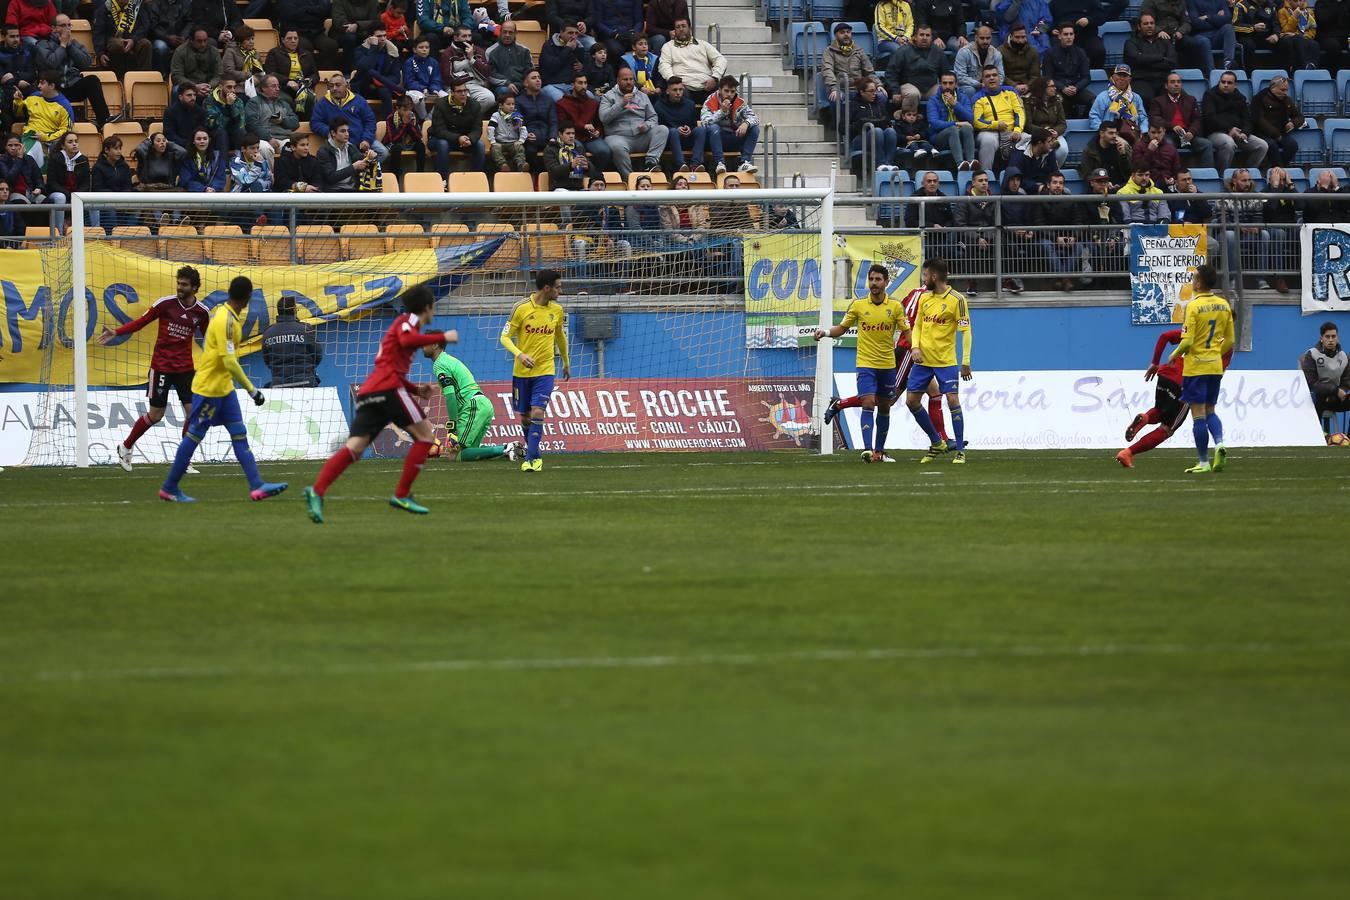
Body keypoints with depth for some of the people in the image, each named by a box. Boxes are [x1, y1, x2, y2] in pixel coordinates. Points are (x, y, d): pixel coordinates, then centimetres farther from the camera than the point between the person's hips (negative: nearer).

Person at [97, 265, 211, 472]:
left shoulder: (202, 312, 0)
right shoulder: (165, 303, -8)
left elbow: (209, 338, 14)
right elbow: (140, 322, -3)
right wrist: (116, 332, -15)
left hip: (185, 368, 3)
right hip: (161, 367, -3)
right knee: (155, 414, 0)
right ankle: (126, 447, 22)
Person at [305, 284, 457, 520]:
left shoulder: (403, 322, 34)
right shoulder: (408, 320, 6)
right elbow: (406, 340, -18)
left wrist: (416, 390, 26)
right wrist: (442, 337, -8)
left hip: (368, 392, 8)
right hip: (387, 388, -8)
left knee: (355, 446, -7)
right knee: (424, 433, 3)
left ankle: (317, 491, -27)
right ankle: (402, 495, -1)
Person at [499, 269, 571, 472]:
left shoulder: (557, 310, 2)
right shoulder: (521, 308, -10)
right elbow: (505, 337, -7)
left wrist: (566, 362, 30)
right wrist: (520, 354, -25)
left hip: (545, 371, 1)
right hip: (521, 371, -1)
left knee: (538, 413, -15)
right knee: (525, 417, 8)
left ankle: (531, 458, -15)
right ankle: (534, 453, 28)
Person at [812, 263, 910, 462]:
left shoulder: (895, 306, 0)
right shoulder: (858, 306, 0)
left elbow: (907, 332, 1)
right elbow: (842, 328, 8)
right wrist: (826, 332, -12)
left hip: (887, 365, 2)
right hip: (866, 364, -2)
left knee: (884, 408, 11)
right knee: (868, 404, -16)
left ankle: (879, 451, 23)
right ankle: (867, 449, -24)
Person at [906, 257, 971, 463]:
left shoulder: (957, 299, -9)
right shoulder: (924, 298, 9)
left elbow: (965, 331, -9)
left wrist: (966, 362, -13)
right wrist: (915, 347, -3)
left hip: (945, 361, -6)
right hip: (923, 360, 6)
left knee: (953, 401, -11)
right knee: (911, 401, 5)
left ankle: (960, 450, -1)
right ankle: (936, 443, 19)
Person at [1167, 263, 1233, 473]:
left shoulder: (1194, 306, -14)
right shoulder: (1223, 305, 4)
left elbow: (1187, 341, -17)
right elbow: (1229, 340, 9)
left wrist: (1174, 355, 1)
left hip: (1196, 367, -6)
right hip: (1216, 366, 6)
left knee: (1198, 414, 0)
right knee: (1210, 411, 17)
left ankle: (1203, 462, 2)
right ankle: (1219, 444, -9)